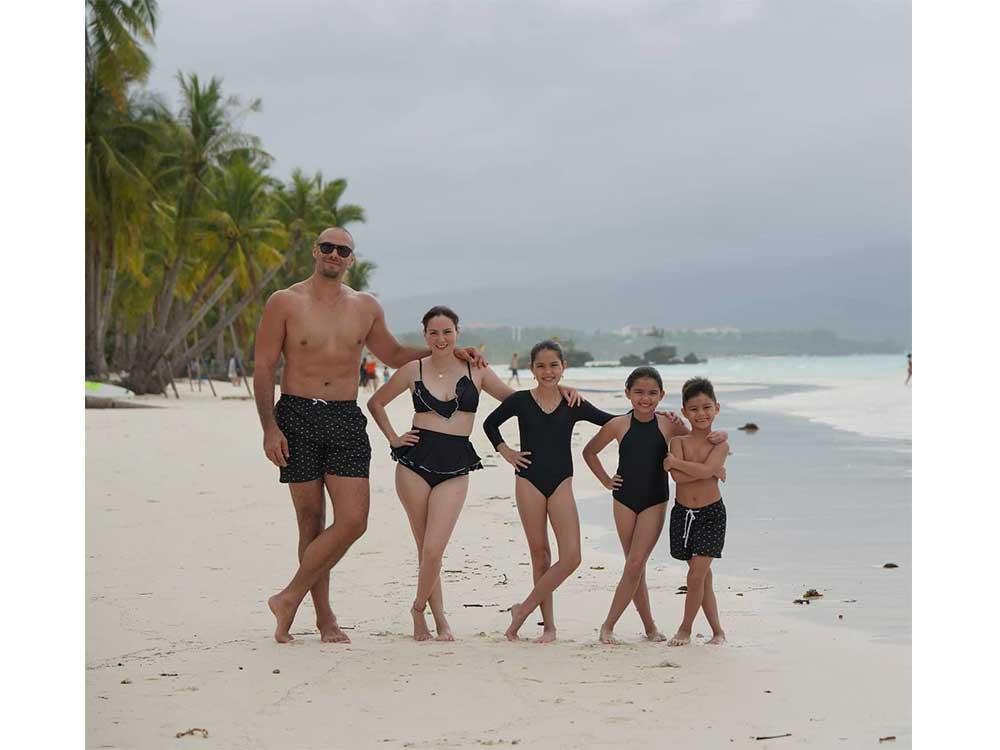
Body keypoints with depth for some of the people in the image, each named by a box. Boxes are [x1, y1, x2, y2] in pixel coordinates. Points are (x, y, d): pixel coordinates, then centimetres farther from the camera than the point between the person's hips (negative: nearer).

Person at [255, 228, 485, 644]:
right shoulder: (285, 303, -1)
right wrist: (269, 428, -11)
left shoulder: (366, 307, 11)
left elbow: (394, 355, 26)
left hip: (346, 421, 3)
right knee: (311, 521, 2)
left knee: (353, 521, -9)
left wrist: (448, 351, 14)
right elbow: (264, 367, -2)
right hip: (297, 415, -3)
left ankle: (290, 599, 4)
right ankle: (324, 616, 13)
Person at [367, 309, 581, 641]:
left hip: (455, 467, 0)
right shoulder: (413, 371, 5)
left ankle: (420, 608, 15)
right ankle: (439, 619, 20)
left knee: (433, 549, -11)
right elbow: (376, 403, 19)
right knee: (425, 548, 5)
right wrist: (393, 437, 8)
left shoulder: (475, 370, 5)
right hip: (414, 463, 1)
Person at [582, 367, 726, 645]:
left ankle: (608, 625, -2)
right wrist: (606, 481, 5)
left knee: (636, 564, -9)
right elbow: (589, 452, 11)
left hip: (655, 502, -1)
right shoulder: (618, 426, -4)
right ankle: (649, 625, 18)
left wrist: (719, 436, -15)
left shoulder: (669, 425, -6)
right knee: (634, 566, 6)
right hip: (625, 500, 1)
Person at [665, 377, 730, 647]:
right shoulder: (678, 441, -1)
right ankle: (718, 631, 21)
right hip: (682, 513, 3)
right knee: (702, 576, 10)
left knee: (696, 575, -8)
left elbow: (705, 470, -23)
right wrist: (712, 472, -16)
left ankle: (685, 629, 9)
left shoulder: (720, 444, -5)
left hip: (711, 514, -3)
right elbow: (678, 477, -18)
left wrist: (674, 462, -15)